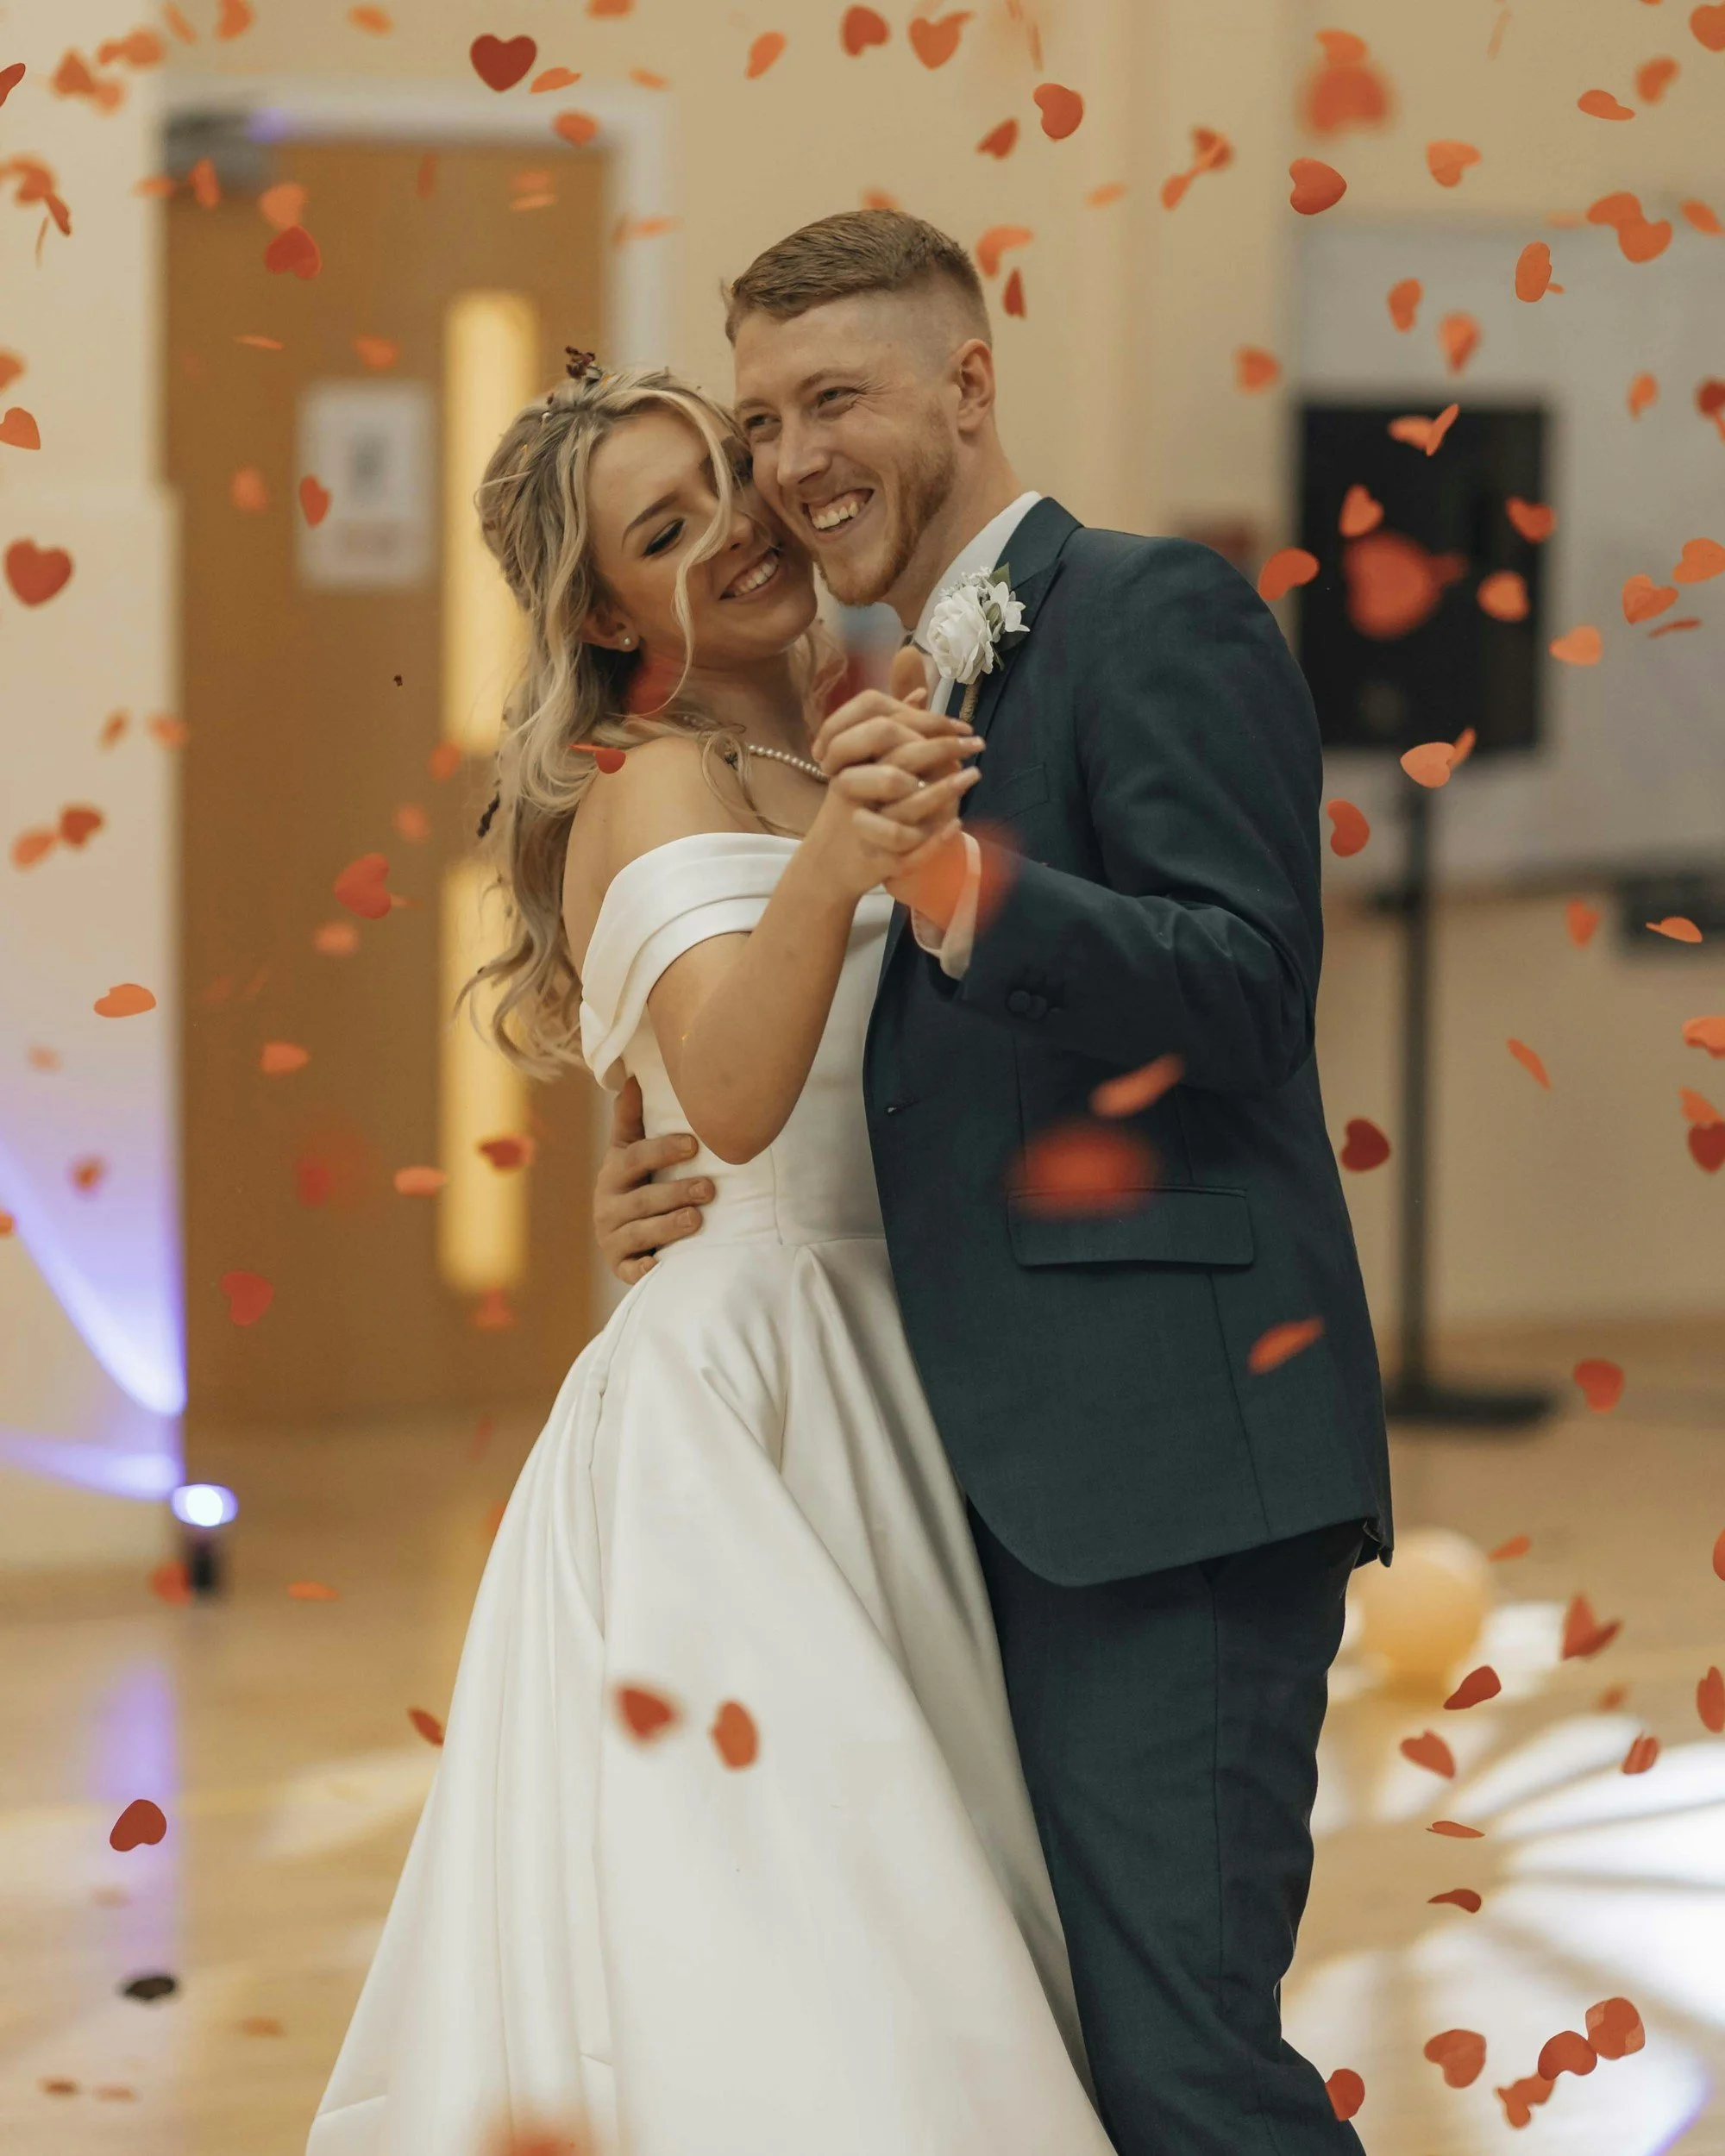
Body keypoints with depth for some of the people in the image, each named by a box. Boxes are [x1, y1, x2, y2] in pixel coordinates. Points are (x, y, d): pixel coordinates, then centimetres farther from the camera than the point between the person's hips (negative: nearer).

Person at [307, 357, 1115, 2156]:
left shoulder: (824, 763, 16)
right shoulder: (661, 786, -9)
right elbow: (734, 1098, -27)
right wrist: (830, 866, -43)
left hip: (875, 1393, 8)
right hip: (752, 1384, -8)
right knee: (773, 1954, -13)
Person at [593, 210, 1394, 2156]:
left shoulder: (1155, 613, -5)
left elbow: (1245, 989, -17)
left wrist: (966, 888, -31)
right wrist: (684, 1191, 8)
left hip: (1172, 1448, -10)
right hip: (1024, 1469, 10)